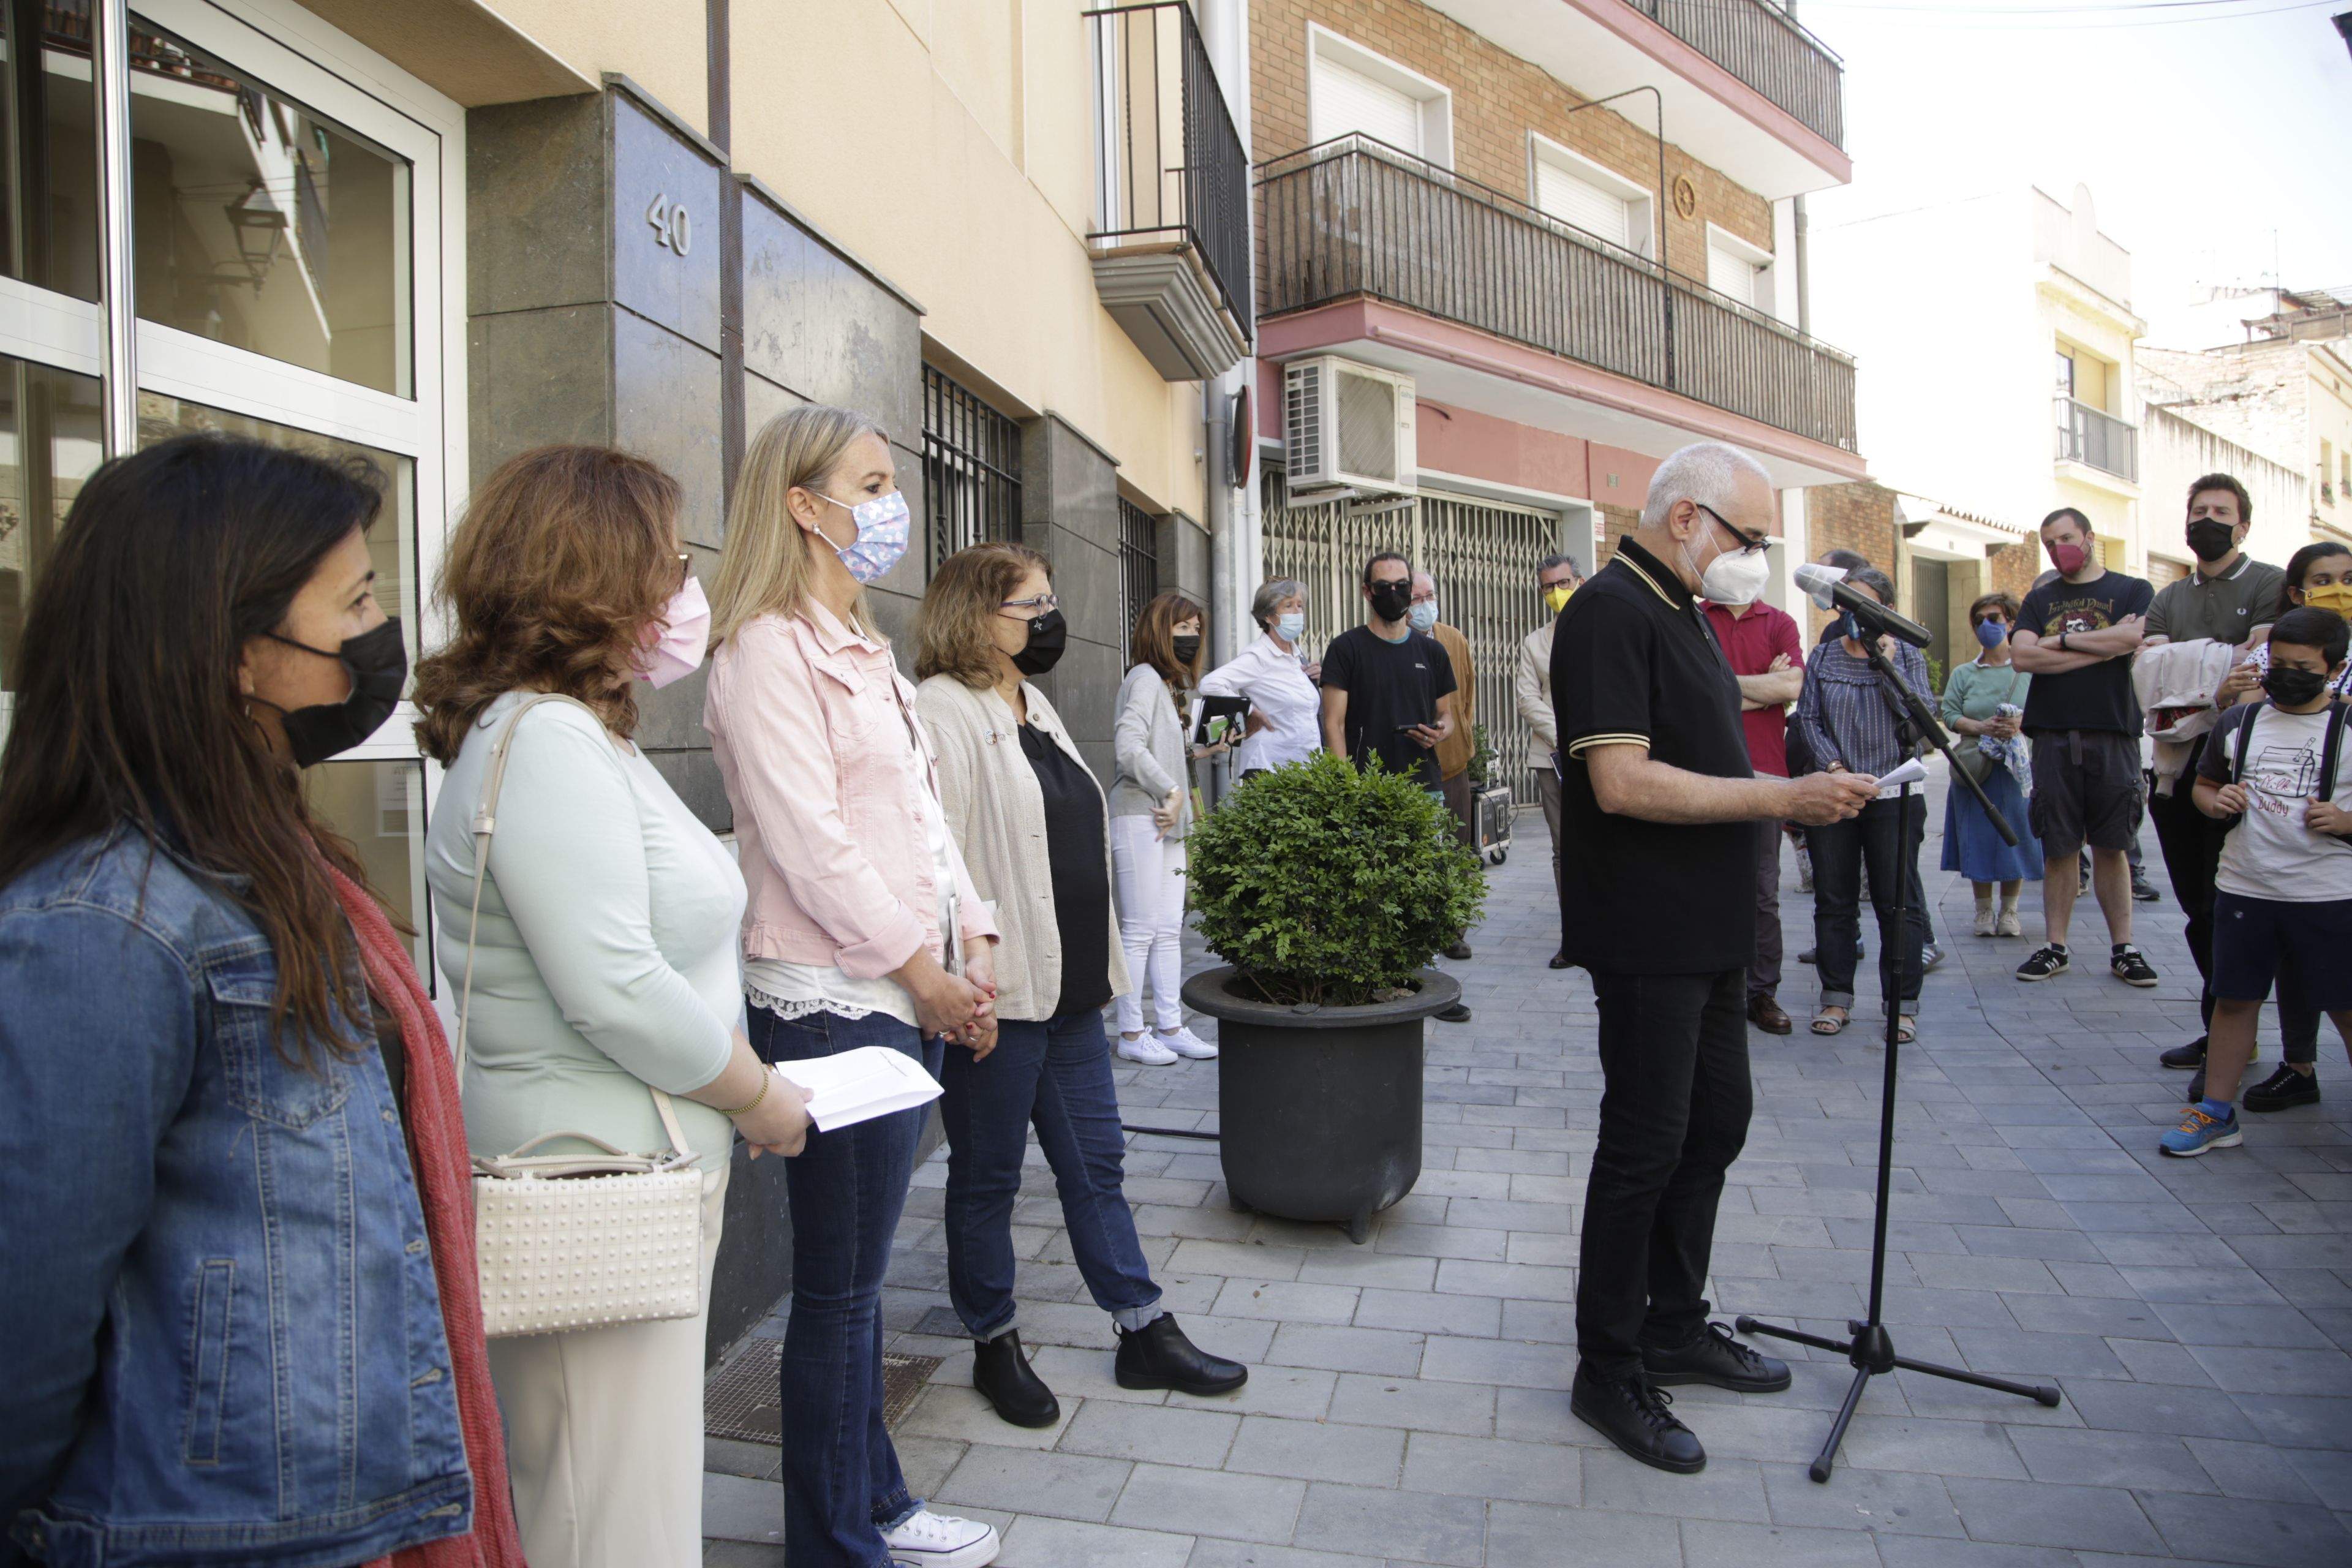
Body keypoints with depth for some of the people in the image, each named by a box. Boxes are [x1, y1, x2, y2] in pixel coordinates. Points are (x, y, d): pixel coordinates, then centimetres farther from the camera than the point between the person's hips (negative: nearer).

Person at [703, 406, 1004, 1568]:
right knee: (838, 1288, 3)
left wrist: (976, 944, 6)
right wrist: (923, 972, -12)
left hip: (910, 996, 9)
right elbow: (809, 845, -18)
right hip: (835, 1001, -9)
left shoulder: (860, 647, 17)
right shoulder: (768, 649, -12)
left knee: (858, 1274, 19)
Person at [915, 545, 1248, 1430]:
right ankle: (995, 1347, 26)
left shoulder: (1036, 708, 16)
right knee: (987, 1179, 9)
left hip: (1069, 989, 9)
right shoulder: (943, 711, -13)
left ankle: (1145, 1333, 27)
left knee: (1096, 1164, 16)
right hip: (998, 994, -9)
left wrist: (1098, 967, 21)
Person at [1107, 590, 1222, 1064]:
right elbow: (1129, 748, -21)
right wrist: (1171, 792, -16)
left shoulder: (1166, 685, 21)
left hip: (1167, 822, 10)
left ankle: (1170, 1026, 17)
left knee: (1169, 930, 11)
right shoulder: (1144, 678, -9)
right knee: (1140, 930, -4)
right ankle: (1131, 1033, 4)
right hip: (1139, 819, -10)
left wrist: (1198, 752, 8)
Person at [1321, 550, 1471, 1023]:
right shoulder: (1346, 648, 1)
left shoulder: (1431, 651, 14)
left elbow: (1445, 713, 21)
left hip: (1425, 788, 4)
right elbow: (1334, 723, -4)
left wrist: (1441, 730, -4)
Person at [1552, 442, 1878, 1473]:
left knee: (1716, 1122, 17)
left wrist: (1798, 797, 9)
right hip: (1647, 938, -10)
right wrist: (1779, 798, -21)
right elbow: (1623, 781, -26)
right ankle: (1607, 1371, 14)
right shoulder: (1612, 612, -16)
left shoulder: (1680, 612, 16)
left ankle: (1674, 1326, 33)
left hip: (1709, 932, 10)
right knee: (1646, 1144, -1)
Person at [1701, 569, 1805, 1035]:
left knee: (1764, 892, 6)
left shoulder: (1780, 624, 10)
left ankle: (1763, 993, 15)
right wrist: (1763, 689, -6)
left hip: (1765, 773, 2)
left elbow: (1791, 686, -6)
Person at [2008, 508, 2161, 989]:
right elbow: (2023, 656, -2)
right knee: (2058, 848, 3)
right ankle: (2055, 948, 10)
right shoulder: (2039, 600, 14)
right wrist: (2103, 647, -5)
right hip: (2053, 735, 2)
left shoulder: (2133, 590, 8)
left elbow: (2133, 638, -12)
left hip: (2113, 735, -2)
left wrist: (2062, 641, -4)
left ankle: (2123, 949, 10)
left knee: (2111, 846, 3)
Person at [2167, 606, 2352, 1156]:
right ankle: (2216, 1114, 19)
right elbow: (2204, 783, 17)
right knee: (2234, 1000, 10)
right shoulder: (2238, 722, 6)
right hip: (2243, 889, 3)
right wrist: (2214, 801, -3)